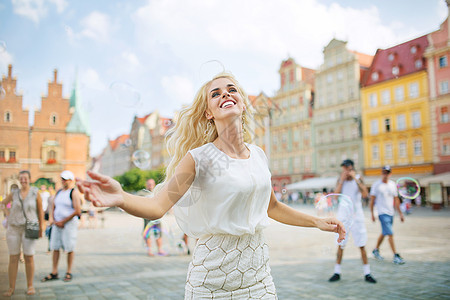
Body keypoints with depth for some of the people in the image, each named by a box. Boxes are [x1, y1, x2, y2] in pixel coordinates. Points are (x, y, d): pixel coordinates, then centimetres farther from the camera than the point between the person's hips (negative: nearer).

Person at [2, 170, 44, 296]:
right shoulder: (14, 193, 3)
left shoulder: (35, 193, -4)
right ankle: (11, 288, 13)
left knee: (29, 257, -2)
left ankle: (30, 286, 11)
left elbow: (40, 211, 1)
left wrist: (41, 228, 0)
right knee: (13, 258, 3)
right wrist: (9, 215, 5)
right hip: (13, 228, 2)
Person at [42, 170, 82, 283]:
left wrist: (63, 222, -12)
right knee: (55, 247, 6)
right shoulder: (59, 192, 13)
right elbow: (53, 207, 18)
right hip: (57, 223, 6)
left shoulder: (74, 192, -8)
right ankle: (54, 273, 14)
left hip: (69, 223, -6)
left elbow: (78, 211, -14)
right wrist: (51, 219, -1)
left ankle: (69, 273, 11)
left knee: (69, 248, 1)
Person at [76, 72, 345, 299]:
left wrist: (317, 222, 17)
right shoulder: (199, 159, -13)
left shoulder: (258, 155, 2)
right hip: (213, 278, -4)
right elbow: (157, 207, -23)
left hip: (258, 275, 5)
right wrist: (121, 198, -42)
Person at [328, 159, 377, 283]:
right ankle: (337, 272, 14)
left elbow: (365, 194, -15)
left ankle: (367, 273, 10)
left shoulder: (359, 178, -1)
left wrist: (355, 178, -18)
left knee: (362, 245, 0)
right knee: (340, 245, 5)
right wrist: (342, 180, -13)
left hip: (356, 216, -1)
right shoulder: (340, 180, 3)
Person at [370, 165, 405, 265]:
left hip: (391, 213, 6)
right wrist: (372, 213, -5)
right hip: (382, 213, -6)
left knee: (384, 233, 13)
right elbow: (372, 200, -2)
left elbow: (396, 200, 15)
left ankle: (376, 250, 30)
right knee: (390, 234, -11)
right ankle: (396, 256, -7)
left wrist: (400, 213, 13)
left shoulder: (393, 184, 9)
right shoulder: (376, 184, -6)